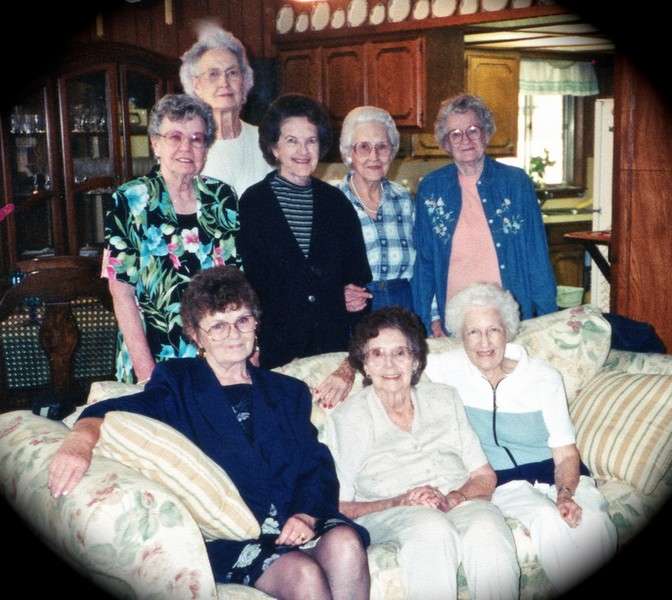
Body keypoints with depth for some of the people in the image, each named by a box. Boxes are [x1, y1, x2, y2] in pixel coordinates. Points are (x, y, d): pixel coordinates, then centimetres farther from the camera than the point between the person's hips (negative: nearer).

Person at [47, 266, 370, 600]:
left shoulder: (289, 392, 22)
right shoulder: (179, 385, 11)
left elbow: (317, 465, 13)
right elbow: (116, 412, -7)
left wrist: (307, 515, -8)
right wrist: (81, 438, -30)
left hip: (295, 527, 3)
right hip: (227, 536, -3)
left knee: (344, 543, -28)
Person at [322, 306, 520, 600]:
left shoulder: (444, 398, 16)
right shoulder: (345, 418, 7)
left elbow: (484, 476, 11)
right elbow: (339, 506, 0)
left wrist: (452, 498, -10)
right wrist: (398, 503, -16)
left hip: (460, 505, 2)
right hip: (386, 517, -2)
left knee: (487, 528, -33)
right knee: (432, 529, -36)